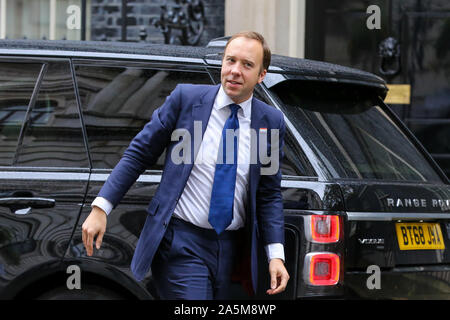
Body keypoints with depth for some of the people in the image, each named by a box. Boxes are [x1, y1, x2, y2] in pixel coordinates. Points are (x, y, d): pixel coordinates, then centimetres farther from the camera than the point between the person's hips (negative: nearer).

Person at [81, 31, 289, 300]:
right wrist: (101, 207, -7)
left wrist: (276, 254, -2)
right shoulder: (186, 98, -3)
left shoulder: (271, 122, 4)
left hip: (230, 248, 4)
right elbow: (139, 154, 1)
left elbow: (270, 194, 9)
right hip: (180, 244, -4)